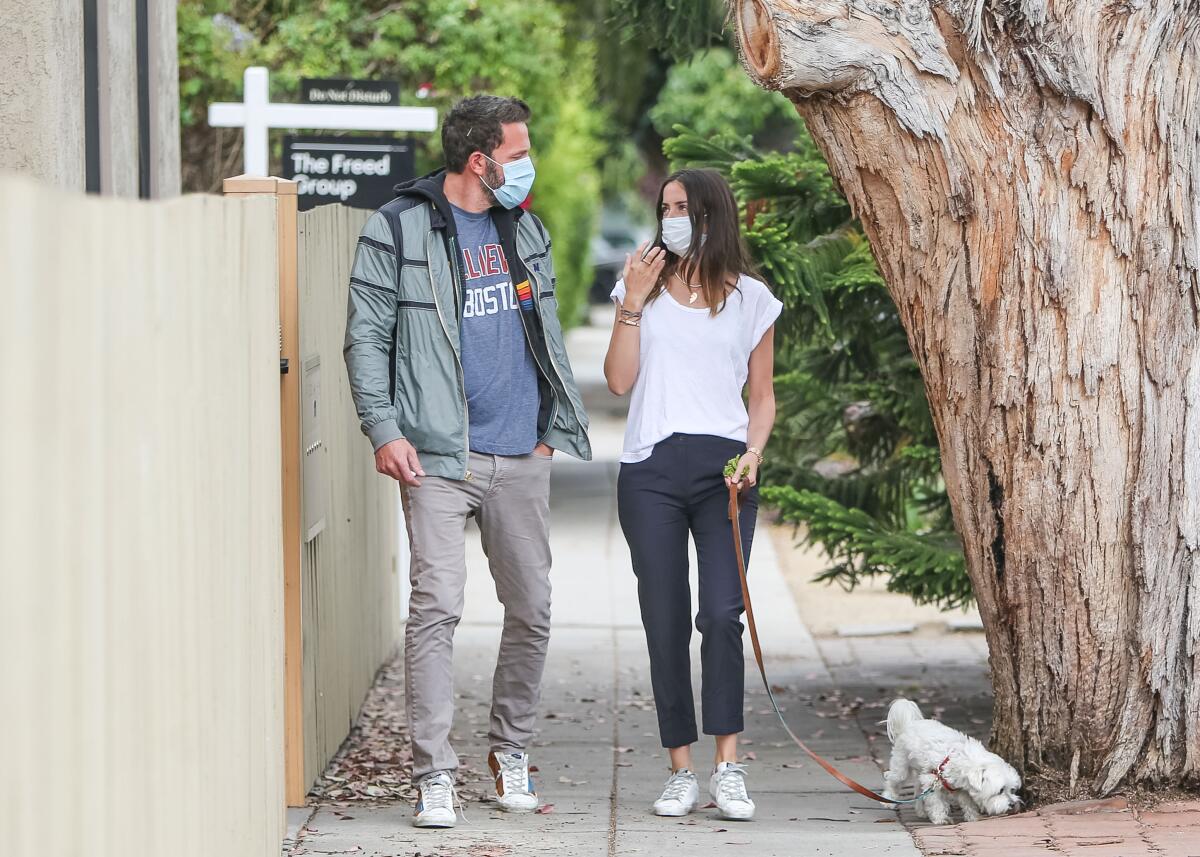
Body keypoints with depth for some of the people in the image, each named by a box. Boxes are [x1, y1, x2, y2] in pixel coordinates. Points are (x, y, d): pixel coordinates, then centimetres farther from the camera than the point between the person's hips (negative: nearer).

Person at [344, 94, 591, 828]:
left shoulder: (526, 231, 14)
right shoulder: (398, 231, -3)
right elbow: (367, 336, -4)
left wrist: (556, 428, 12)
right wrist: (383, 429, -13)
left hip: (521, 458, 5)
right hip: (440, 457, -5)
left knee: (532, 610, 9)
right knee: (436, 608, -11)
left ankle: (512, 752, 27)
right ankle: (435, 776, -8)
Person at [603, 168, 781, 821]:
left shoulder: (750, 299, 10)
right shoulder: (643, 287, 12)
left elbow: (762, 396, 14)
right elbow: (620, 380, 4)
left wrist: (753, 452, -3)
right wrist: (633, 303, -3)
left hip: (723, 469, -1)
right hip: (651, 470, 1)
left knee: (722, 613, -15)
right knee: (665, 621, 0)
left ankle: (728, 769, -13)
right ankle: (680, 771, 5)